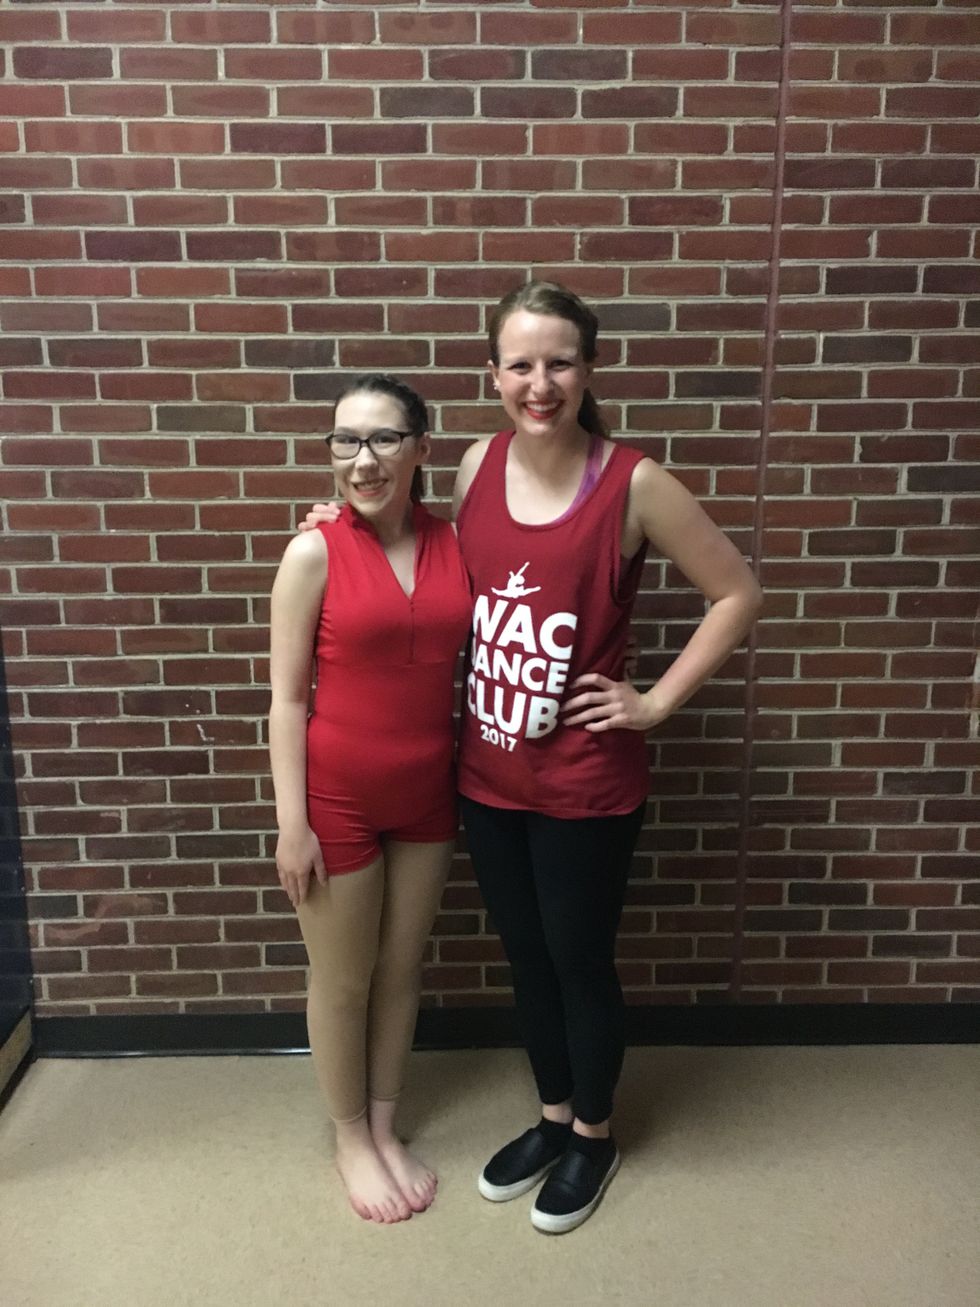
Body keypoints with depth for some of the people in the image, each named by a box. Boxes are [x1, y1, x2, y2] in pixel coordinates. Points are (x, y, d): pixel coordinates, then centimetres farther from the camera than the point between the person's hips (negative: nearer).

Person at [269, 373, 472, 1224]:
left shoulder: (454, 543, -2)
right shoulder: (313, 554, -13)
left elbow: (473, 658, 6)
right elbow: (287, 698, -10)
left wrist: (468, 780, 1)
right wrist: (292, 823, -11)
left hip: (428, 794, 4)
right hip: (339, 796, -4)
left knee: (402, 970, 19)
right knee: (343, 981, 14)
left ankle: (386, 1129, 41)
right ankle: (351, 1139, 38)